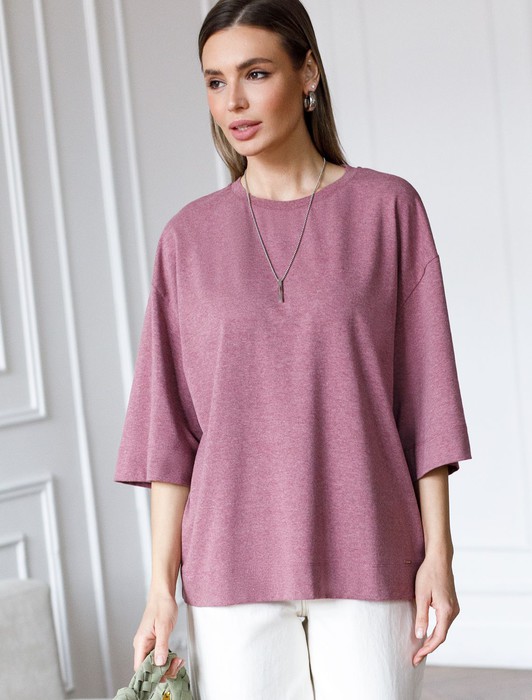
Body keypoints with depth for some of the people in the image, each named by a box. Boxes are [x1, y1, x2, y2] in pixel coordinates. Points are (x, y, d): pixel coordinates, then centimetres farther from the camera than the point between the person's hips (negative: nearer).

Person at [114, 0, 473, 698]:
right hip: (232, 558, 1)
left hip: (365, 558, -1)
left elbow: (423, 393, 1)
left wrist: (438, 550, -3)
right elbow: (171, 426, 3)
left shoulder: (388, 208, 1)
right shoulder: (189, 237, 5)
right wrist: (162, 584, -1)